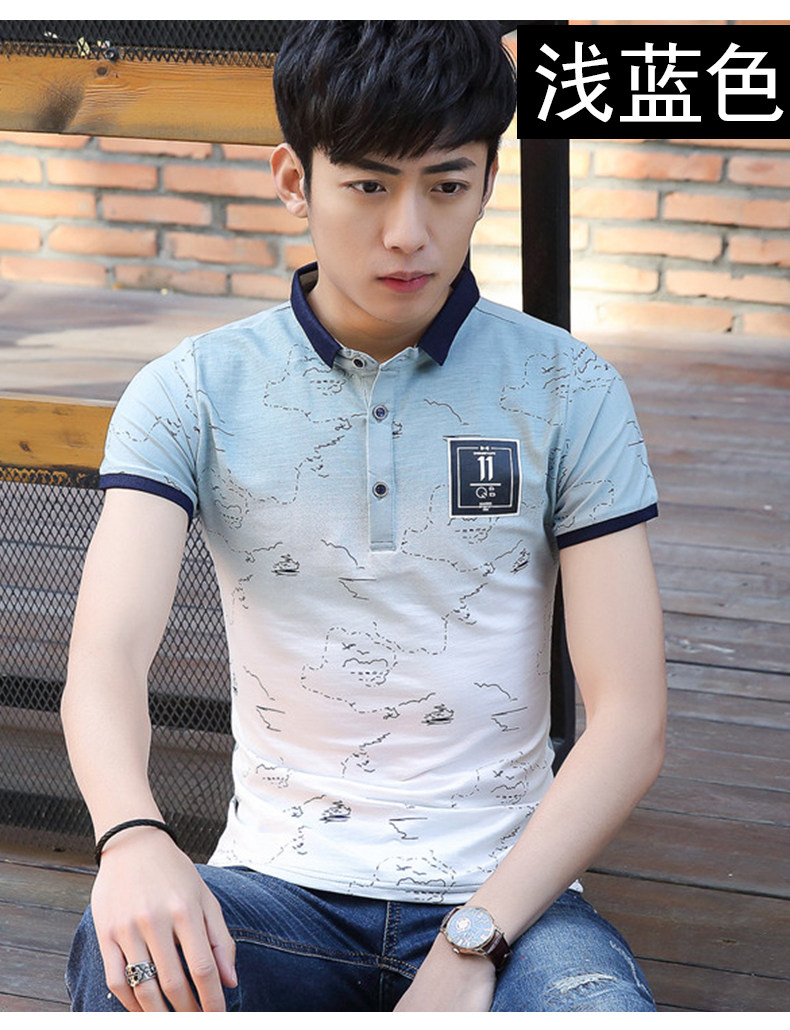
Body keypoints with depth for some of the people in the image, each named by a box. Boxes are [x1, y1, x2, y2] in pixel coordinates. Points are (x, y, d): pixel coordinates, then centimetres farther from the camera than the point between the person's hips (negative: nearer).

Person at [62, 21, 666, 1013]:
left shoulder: (569, 394, 1)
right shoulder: (193, 394, 1)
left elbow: (628, 719, -4)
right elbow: (107, 653, -13)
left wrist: (471, 946, -16)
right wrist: (133, 839, -35)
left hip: (502, 887, 0)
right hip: (279, 883, 1)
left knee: (599, 1005, -33)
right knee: (120, 958, -31)